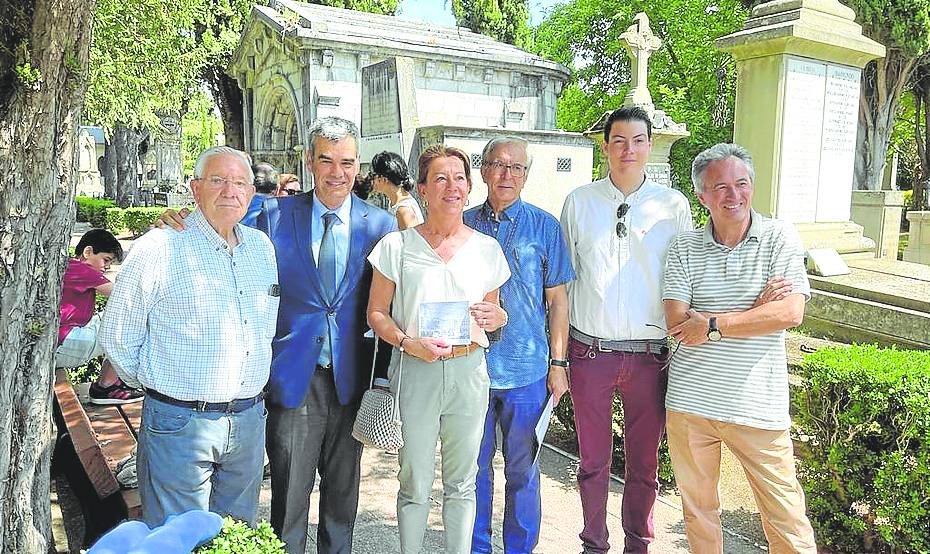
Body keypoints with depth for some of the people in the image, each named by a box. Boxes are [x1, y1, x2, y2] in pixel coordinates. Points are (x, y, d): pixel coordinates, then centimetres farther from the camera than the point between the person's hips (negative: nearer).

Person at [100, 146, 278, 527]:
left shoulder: (262, 246, 7)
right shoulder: (158, 249, -11)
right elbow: (116, 337, -3)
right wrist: (156, 385, 3)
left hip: (249, 420, 6)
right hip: (179, 423, -5)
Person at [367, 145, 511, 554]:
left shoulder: (487, 249, 6)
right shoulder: (397, 246, -2)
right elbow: (376, 313, 2)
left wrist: (496, 317, -6)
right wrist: (407, 343, -16)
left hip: (469, 371, 2)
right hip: (415, 372, -2)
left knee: (461, 482, 14)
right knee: (414, 484, 8)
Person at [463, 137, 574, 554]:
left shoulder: (544, 227, 1)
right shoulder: (463, 224, 5)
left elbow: (557, 300, 3)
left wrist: (558, 363, -2)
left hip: (526, 369, -1)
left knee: (522, 471, 10)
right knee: (474, 466, 13)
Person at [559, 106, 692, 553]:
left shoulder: (674, 204, 2)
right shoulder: (579, 202, 2)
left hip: (650, 353, 0)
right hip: (590, 349, 0)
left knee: (644, 461, 13)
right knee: (593, 459, 12)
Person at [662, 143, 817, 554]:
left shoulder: (780, 238, -2)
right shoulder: (684, 249, 2)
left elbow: (791, 313, -13)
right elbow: (677, 322, -9)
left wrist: (713, 325, -15)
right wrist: (754, 310, -13)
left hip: (757, 407, -2)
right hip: (689, 401, 2)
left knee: (787, 520, 5)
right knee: (697, 508, 17)